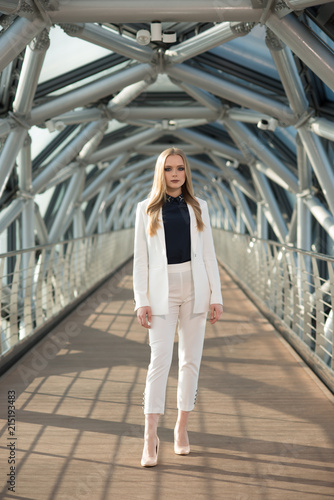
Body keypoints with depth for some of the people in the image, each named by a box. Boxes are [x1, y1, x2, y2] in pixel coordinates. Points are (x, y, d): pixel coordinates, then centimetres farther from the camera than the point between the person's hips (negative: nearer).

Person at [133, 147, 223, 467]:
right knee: (160, 359, -11)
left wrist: (216, 296, 1)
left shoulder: (198, 207, 9)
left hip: (194, 289, 2)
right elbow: (140, 259, 2)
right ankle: (150, 437, -11)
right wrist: (141, 302, -5)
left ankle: (181, 428, 18)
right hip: (162, 291, -2)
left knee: (191, 359, 6)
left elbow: (209, 254, 7)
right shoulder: (146, 209, 4)